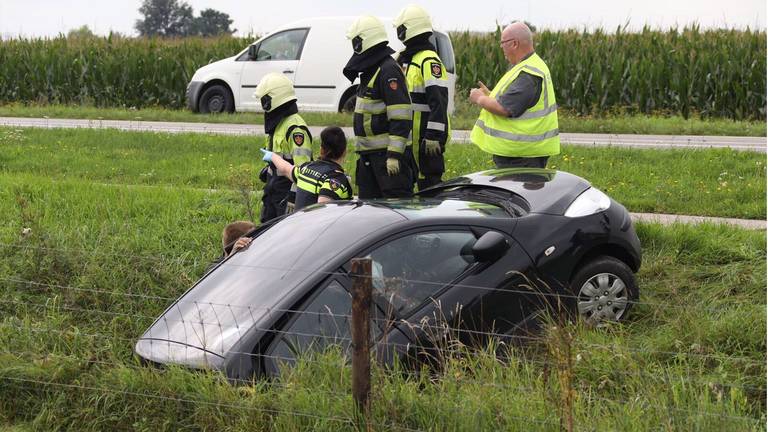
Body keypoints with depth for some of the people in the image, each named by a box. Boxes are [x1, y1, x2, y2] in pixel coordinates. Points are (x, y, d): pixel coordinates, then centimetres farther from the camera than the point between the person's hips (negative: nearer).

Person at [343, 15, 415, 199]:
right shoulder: (370, 70, 17)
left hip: (388, 151, -10)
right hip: (369, 152, 10)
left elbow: (400, 117, -22)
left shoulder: (388, 70, -16)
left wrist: (394, 154, -25)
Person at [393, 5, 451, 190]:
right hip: (413, 134, 10)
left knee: (430, 180, -8)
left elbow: (438, 101, -22)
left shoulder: (429, 60, -15)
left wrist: (434, 135, -25)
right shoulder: (408, 58, 16)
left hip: (427, 136, -10)